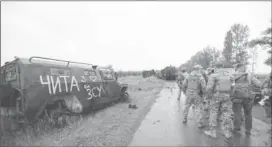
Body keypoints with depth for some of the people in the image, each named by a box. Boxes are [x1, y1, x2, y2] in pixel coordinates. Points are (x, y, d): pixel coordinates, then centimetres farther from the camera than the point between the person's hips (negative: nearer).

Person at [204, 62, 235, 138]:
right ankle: (227, 132, 20)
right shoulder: (230, 75, 5)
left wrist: (208, 96, -2)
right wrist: (229, 94, 15)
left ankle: (212, 132, 12)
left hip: (216, 96, -4)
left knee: (214, 113, 5)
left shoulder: (213, 75, -10)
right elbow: (233, 87, 4)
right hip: (226, 96, 4)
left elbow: (209, 87, -16)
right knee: (226, 114, 11)